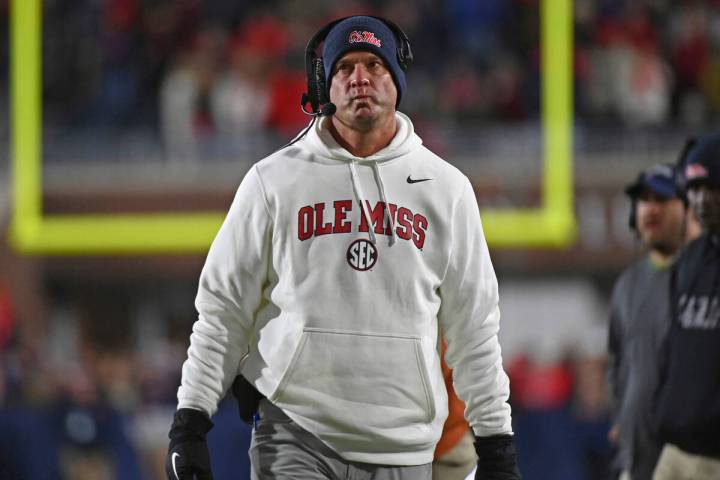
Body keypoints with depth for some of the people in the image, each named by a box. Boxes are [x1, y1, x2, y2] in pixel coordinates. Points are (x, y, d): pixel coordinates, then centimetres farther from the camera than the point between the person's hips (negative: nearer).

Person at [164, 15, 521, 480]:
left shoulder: (446, 187, 8)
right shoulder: (274, 180, 4)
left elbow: (475, 327, 11)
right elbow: (223, 309, 6)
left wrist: (496, 440, 7)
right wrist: (190, 420, -1)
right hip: (295, 436, -2)